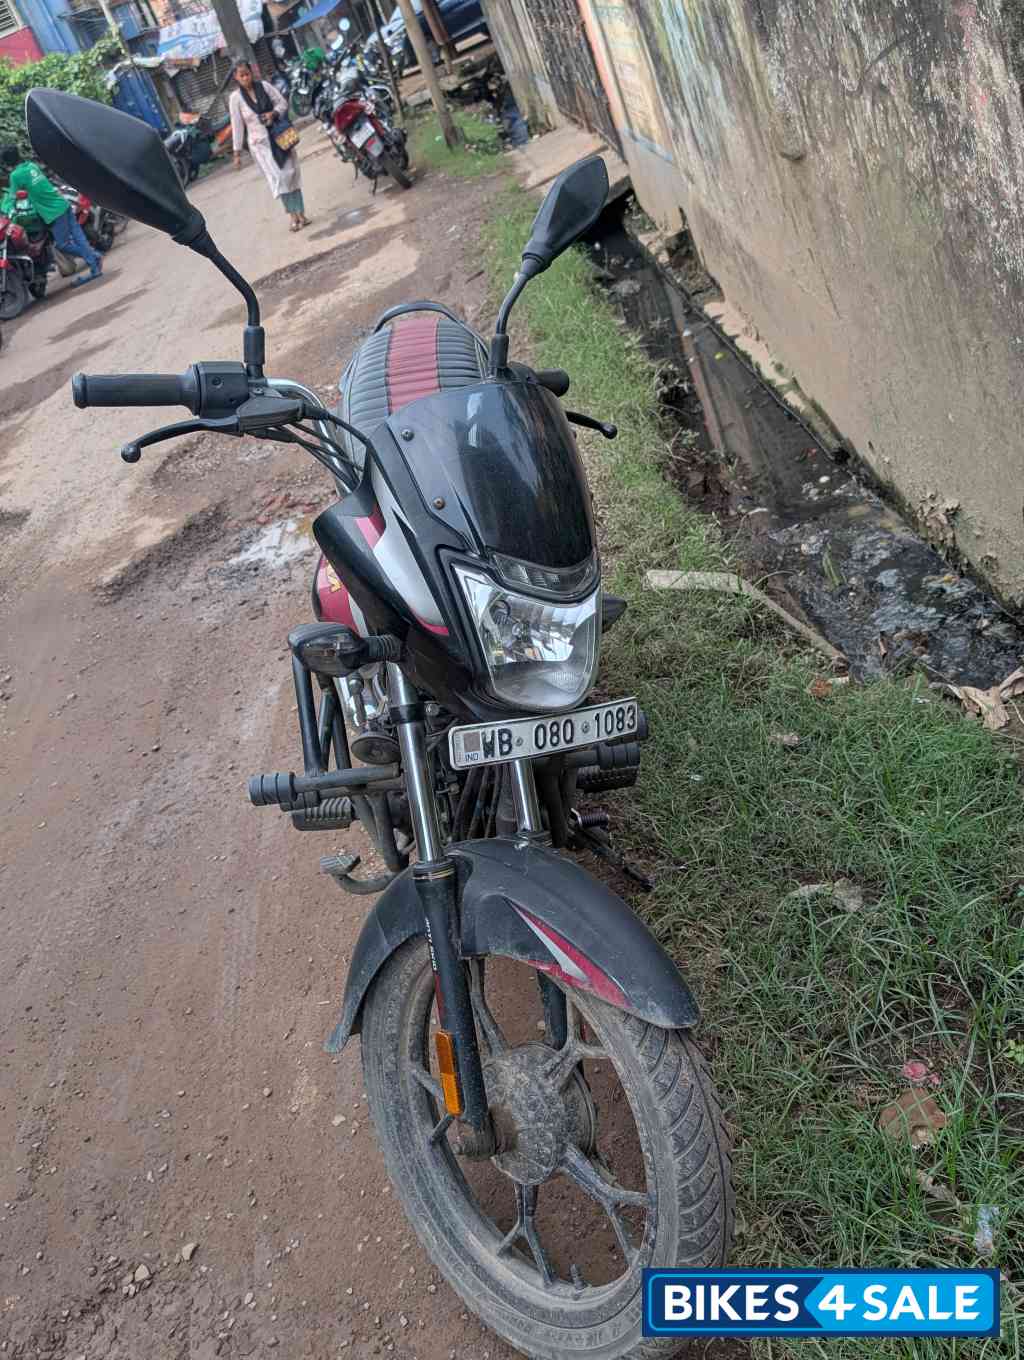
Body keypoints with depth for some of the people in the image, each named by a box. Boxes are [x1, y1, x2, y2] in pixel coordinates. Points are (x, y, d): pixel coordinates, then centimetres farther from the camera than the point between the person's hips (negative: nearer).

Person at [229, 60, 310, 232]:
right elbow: (237, 125, -4)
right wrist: (237, 153, -5)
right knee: (278, 177, -11)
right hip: (260, 143, -3)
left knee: (292, 173, 2)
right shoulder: (235, 97, -5)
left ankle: (301, 213, 9)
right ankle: (293, 215, -8)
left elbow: (283, 102, 7)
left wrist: (274, 113, -14)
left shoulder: (264, 85, 0)